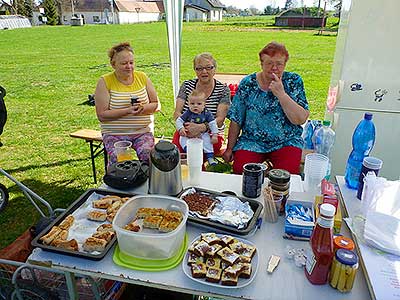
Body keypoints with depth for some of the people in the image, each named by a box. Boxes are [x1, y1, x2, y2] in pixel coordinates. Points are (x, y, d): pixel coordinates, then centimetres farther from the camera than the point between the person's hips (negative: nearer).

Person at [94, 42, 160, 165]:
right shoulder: (104, 82, -2)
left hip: (143, 132, 2)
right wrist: (127, 111, -19)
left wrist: (143, 108, -12)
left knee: (148, 156, -25)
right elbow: (101, 115, -7)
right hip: (114, 134, -2)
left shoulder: (142, 77, 8)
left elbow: (157, 105, 10)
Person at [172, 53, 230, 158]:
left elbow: (220, 119, -11)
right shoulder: (187, 85, 8)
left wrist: (201, 127, -31)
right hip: (185, 133, 2)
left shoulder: (223, 89, 1)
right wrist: (187, 126, -23)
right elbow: (177, 113, 0)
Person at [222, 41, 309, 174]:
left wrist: (281, 94, -21)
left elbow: (301, 119, -12)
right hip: (251, 141, 1)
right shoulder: (248, 83, -2)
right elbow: (236, 121, 2)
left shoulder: (294, 81, -2)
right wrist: (230, 148, 3)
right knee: (240, 170, -22)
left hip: (286, 142, 0)